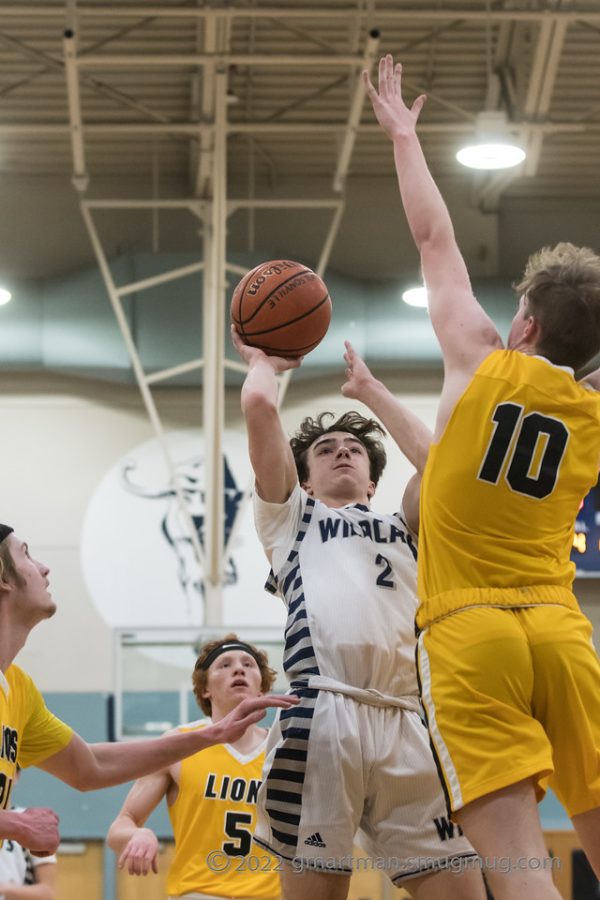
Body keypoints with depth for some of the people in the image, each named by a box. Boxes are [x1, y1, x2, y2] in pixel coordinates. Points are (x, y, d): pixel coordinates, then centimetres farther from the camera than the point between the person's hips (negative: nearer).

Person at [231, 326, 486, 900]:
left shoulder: (402, 529, 33)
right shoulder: (291, 516, 23)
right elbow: (259, 405, 13)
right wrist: (264, 360, 34)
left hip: (408, 723, 3)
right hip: (324, 714, -3)